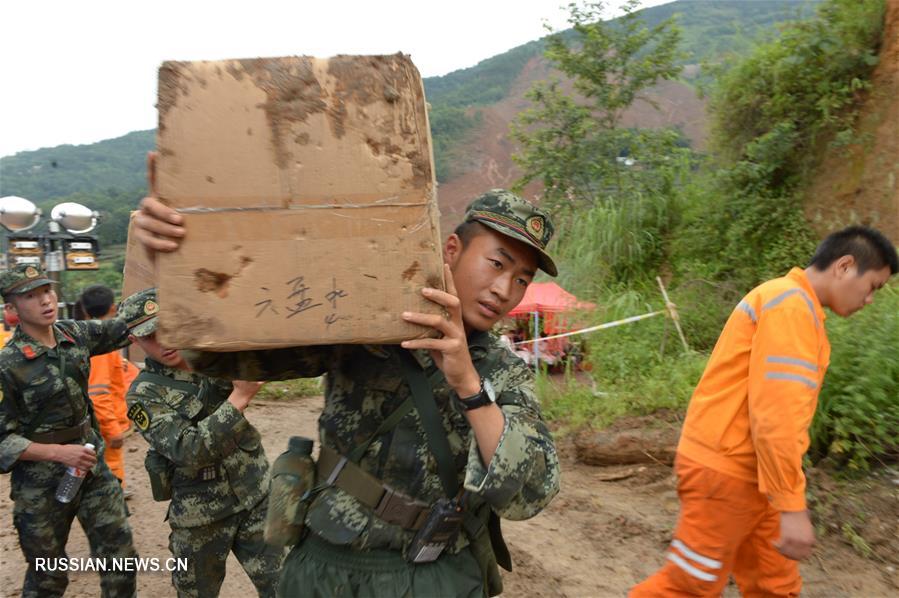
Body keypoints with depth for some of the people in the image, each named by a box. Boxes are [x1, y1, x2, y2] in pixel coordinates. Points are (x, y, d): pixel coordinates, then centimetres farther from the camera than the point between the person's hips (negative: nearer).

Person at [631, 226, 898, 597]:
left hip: (746, 472, 10)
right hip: (724, 470, -10)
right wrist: (792, 507, -22)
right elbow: (776, 412, -24)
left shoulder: (795, 306, 16)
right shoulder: (791, 304, -17)